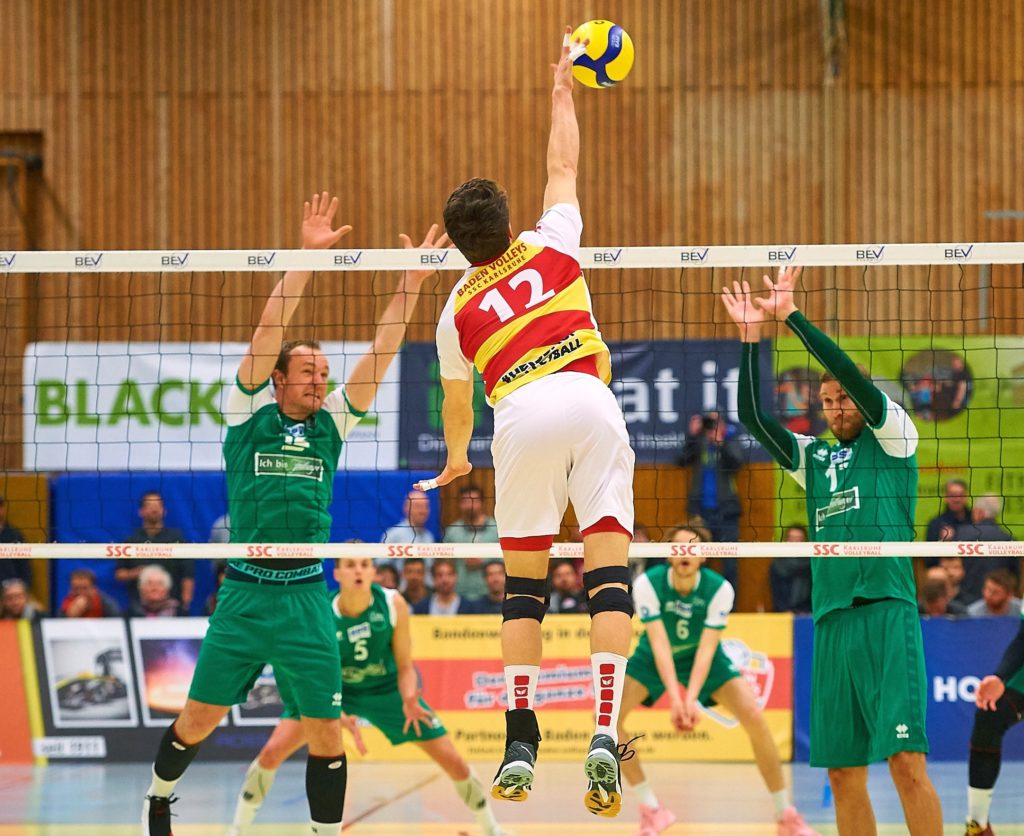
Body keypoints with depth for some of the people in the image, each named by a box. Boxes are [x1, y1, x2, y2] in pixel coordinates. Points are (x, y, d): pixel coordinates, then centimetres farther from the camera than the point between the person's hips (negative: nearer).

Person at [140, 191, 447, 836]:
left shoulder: (332, 424, 8)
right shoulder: (249, 415, 1)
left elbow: (381, 354, 2)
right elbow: (269, 331, -9)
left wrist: (411, 284, -7)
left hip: (307, 598, 2)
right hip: (243, 594, -2)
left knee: (327, 733, -3)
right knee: (197, 722, 6)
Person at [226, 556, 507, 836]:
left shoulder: (394, 605, -23)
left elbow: (404, 666, -14)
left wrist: (409, 701, -35)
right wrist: (340, 717, -38)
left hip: (386, 689, 1)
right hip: (336, 690, -1)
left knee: (454, 762, -3)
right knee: (272, 752, -17)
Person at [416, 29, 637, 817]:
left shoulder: (458, 310, 19)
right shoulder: (552, 246, 17)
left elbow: (456, 405, 32)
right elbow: (565, 165, 33)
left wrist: (456, 460, 51)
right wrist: (563, 89, 41)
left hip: (523, 415, 0)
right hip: (590, 401, 0)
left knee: (523, 582, 12)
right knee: (610, 570, -5)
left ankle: (520, 744, 4)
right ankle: (605, 733, -20)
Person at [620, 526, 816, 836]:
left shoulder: (719, 589, -26)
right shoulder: (648, 584, -27)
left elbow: (706, 649, -29)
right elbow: (659, 644, -31)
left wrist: (692, 698, -42)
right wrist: (674, 696, -43)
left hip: (702, 659, 0)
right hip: (654, 659, 0)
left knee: (754, 718, -19)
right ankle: (652, 810, -8)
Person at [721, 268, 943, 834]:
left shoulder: (892, 437, 8)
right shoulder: (813, 458, 22)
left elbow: (851, 373, -4)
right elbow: (752, 416, 14)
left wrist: (790, 314, -2)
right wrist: (750, 335, 6)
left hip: (886, 611, -6)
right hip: (830, 618, 6)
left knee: (907, 762, -14)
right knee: (844, 771, 3)